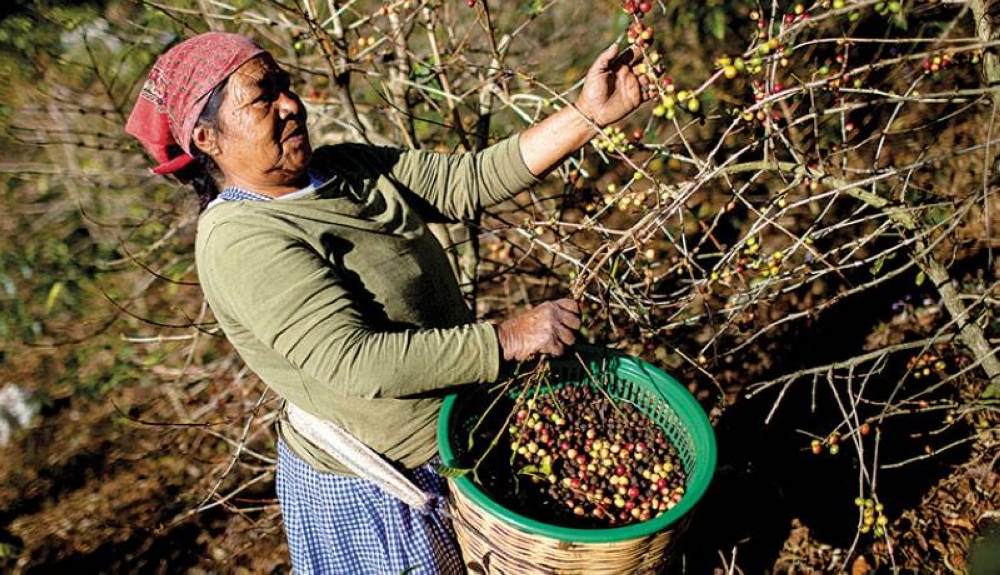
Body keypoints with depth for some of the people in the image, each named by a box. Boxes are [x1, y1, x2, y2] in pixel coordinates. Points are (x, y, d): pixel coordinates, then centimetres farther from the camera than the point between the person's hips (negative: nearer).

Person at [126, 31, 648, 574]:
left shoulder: (346, 168, -1)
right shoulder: (241, 242, -24)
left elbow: (471, 180, -6)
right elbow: (355, 361, -32)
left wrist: (589, 113, -12)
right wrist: (505, 339, -30)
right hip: (375, 488, -7)